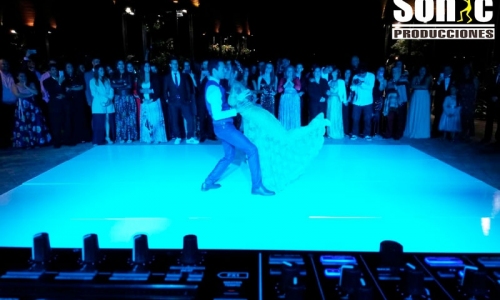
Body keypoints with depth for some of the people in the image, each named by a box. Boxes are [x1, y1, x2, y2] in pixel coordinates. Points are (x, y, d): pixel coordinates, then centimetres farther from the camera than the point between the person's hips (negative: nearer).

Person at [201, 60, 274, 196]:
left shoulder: (213, 85, 12)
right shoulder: (214, 89, -20)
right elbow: (217, 115, -26)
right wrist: (237, 110, -21)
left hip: (223, 126, 11)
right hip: (224, 126, -11)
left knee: (229, 155, 21)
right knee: (252, 149, -8)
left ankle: (209, 182, 26)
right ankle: (257, 186, -1)